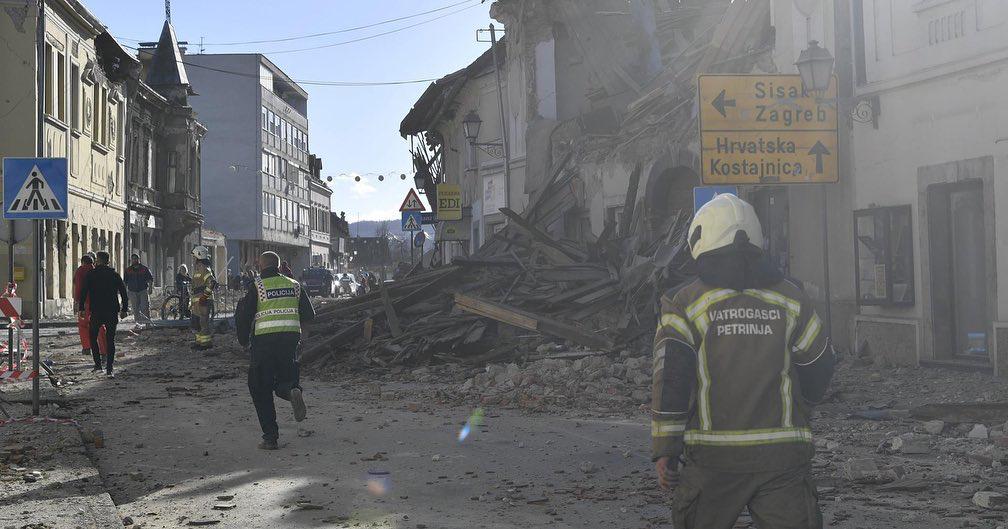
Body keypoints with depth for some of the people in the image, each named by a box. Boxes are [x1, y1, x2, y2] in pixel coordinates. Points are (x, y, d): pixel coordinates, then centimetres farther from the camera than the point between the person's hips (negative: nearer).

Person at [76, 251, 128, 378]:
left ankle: (98, 365, 7)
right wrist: (124, 309, 10)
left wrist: (80, 309, 2)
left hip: (96, 312, -2)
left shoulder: (91, 275, 0)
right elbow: (123, 292, 4)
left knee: (92, 338, 15)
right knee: (110, 340, 4)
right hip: (112, 312, 2)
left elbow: (83, 292, -3)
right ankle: (109, 369, -3)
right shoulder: (114, 274, 5)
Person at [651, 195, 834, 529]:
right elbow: (819, 367, 13)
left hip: (713, 457, -1)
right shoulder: (790, 298, 5)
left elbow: (670, 379, -8)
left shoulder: (685, 303, -3)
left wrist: (664, 450, -3)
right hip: (783, 456, 1)